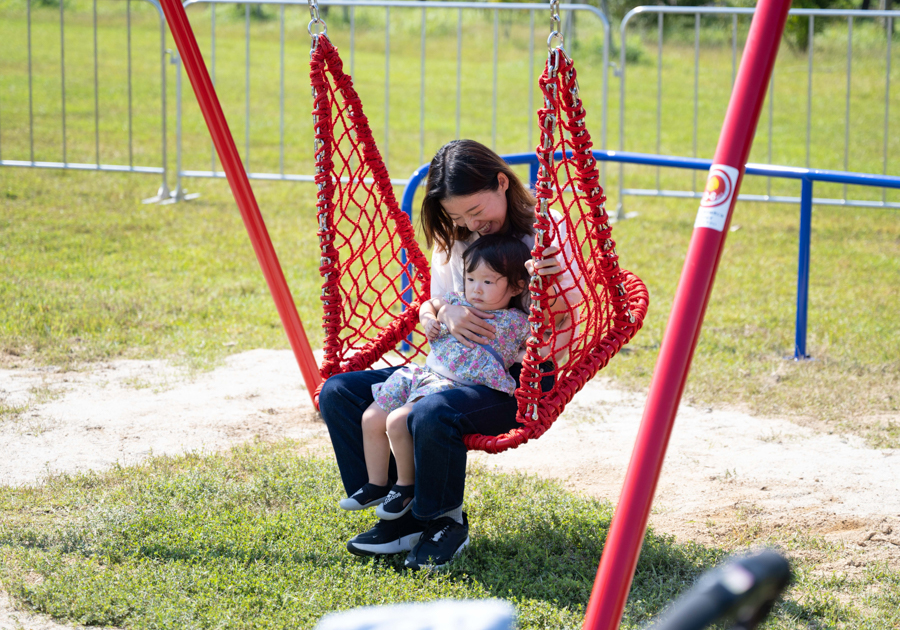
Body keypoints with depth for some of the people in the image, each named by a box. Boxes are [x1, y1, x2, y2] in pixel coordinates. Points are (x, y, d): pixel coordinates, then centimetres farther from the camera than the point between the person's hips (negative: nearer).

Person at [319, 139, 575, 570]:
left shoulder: (545, 232, -9)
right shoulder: (452, 239, 9)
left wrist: (552, 284, -32)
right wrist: (445, 315, -11)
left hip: (520, 377, -7)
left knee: (432, 414, -37)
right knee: (338, 393, -8)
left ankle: (446, 522, -11)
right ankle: (398, 515, -6)